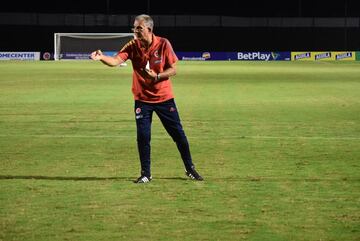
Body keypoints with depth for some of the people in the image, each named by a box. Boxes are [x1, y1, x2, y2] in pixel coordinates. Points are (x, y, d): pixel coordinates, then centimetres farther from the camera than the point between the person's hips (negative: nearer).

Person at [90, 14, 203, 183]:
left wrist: (157, 76, -23)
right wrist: (101, 57, -41)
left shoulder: (163, 44, -11)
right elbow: (116, 61, -22)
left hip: (164, 98, -1)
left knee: (178, 134, 5)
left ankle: (190, 169, 19)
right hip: (142, 99, 1)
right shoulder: (132, 46, -7)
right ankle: (146, 174, 9)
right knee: (143, 137, -4)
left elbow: (173, 70, -7)